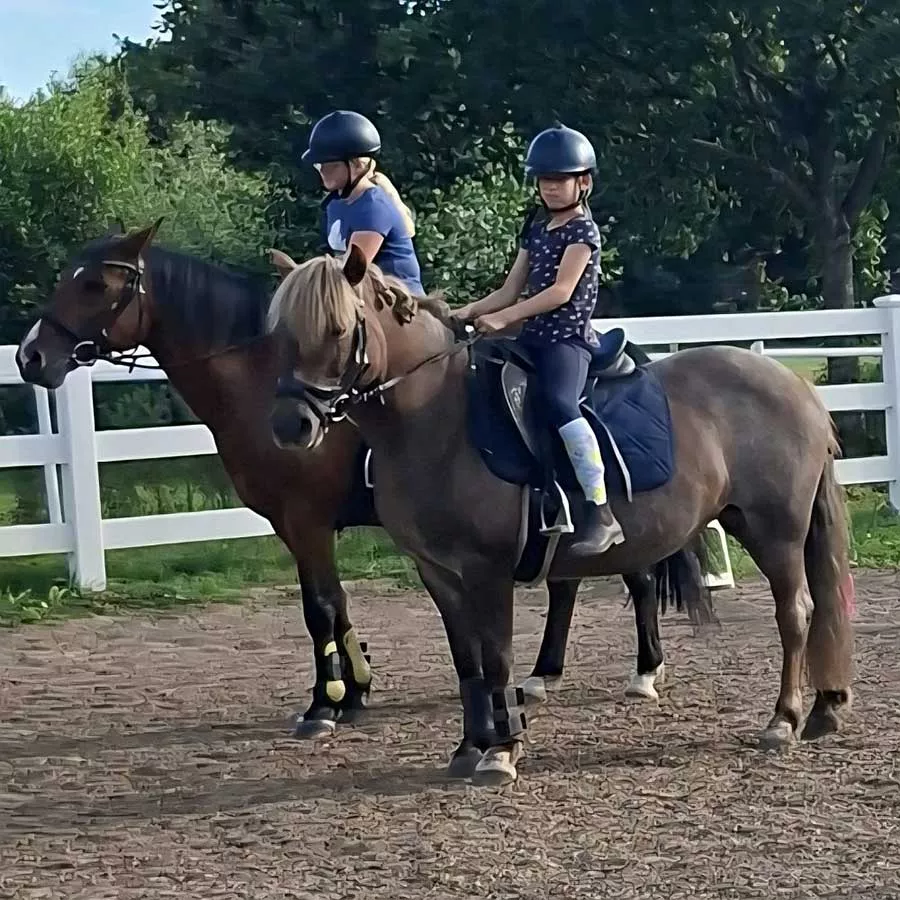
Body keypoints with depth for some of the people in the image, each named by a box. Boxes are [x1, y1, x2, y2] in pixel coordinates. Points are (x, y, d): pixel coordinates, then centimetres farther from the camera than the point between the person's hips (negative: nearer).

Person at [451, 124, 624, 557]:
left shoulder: (583, 230, -4)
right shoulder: (535, 228, 19)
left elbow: (562, 290, -16)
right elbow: (510, 290, 18)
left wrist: (504, 318, -22)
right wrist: (470, 311, 0)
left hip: (568, 338, -9)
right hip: (532, 338, 9)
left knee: (558, 402, -35)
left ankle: (602, 514, -38)